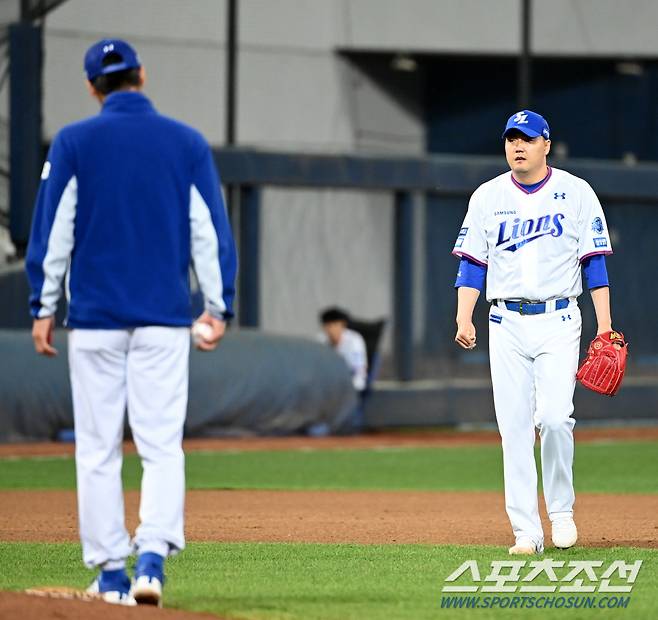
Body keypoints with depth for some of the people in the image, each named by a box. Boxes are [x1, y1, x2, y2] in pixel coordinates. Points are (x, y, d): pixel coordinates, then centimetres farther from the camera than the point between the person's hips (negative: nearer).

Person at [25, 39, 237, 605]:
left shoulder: (73, 143, -1)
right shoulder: (187, 143, 3)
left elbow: (52, 230, -1)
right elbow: (210, 230, 2)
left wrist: (43, 308, 4)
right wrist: (218, 306, 7)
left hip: (94, 318, -1)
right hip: (164, 319, 1)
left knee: (98, 450, 5)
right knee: (162, 446, -1)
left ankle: (110, 572, 7)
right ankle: (152, 558, -19)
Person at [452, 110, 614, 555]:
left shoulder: (576, 193, 3)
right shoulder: (488, 197, 8)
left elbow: (595, 261, 1)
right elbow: (473, 263, 7)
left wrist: (605, 326, -6)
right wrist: (464, 318, -7)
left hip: (559, 322, -2)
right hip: (507, 324, 2)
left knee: (555, 417, -17)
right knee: (514, 427, -3)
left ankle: (561, 509, 4)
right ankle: (527, 531, 0)